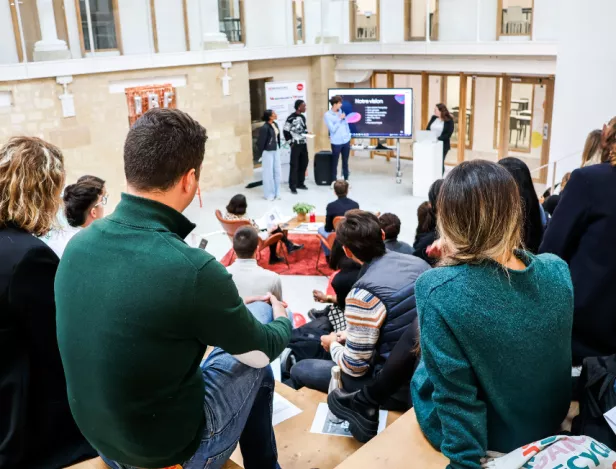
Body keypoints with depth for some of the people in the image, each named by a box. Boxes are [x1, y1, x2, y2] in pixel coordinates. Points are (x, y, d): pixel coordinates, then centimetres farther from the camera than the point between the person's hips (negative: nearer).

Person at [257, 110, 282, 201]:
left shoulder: (275, 124, 4)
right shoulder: (265, 128, -21)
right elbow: (261, 142, -15)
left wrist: (278, 148, 10)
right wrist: (262, 154, -5)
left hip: (276, 151, 8)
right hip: (268, 152, -8)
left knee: (277, 172, 12)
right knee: (269, 173, 2)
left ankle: (276, 193, 24)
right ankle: (269, 194, 15)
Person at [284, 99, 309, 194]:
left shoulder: (303, 117, 11)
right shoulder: (291, 118, -13)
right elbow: (285, 130, -12)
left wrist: (306, 132, 3)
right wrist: (290, 142, -12)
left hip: (303, 144, 8)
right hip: (296, 144, -8)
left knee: (304, 163, 12)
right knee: (294, 165, -6)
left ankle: (300, 183, 24)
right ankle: (292, 186, -1)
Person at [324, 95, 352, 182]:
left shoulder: (341, 111, 8)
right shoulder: (327, 115, -9)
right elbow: (332, 129, -16)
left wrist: (349, 136, 15)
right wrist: (340, 119, -13)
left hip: (346, 141, 5)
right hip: (336, 143, -5)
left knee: (345, 162, 12)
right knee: (335, 163, 4)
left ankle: (346, 180, 22)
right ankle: (334, 181, 13)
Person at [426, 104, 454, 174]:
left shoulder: (449, 120, -7)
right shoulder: (433, 118, 8)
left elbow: (449, 134, -14)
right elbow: (427, 129, 11)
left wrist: (438, 139, -24)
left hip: (442, 145, -4)